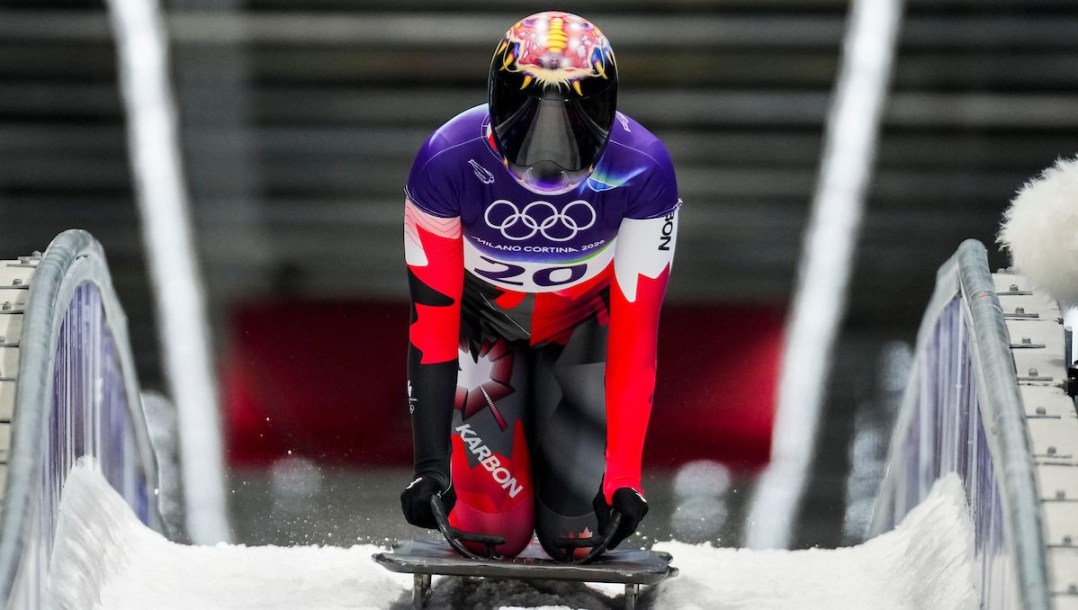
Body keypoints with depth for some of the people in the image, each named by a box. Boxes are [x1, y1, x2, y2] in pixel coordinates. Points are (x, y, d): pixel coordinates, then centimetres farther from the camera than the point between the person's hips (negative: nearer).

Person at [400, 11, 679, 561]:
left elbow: (636, 329, -26)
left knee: (579, 535, -6)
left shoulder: (643, 172, -33)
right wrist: (430, 464, -28)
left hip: (585, 323, 1)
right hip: (482, 319, -1)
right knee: (492, 531, -11)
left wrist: (624, 472, -29)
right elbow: (432, 320, -26)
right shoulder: (447, 163, -34)